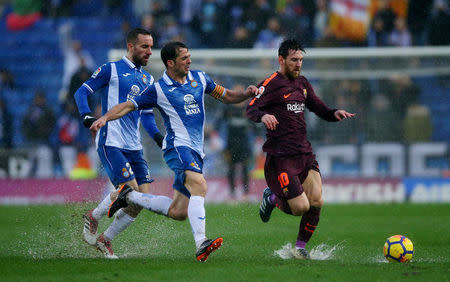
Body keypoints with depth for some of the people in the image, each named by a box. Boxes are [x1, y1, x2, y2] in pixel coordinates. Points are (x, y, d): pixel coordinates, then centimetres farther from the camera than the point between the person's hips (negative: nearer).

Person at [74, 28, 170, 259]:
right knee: (130, 190, -19)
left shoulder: (147, 79, 19)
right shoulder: (111, 70, 0)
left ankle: (105, 240, 12)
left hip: (134, 147, 7)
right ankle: (93, 217, 6)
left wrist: (158, 136, 6)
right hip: (111, 142, -7)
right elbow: (81, 92, 0)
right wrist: (87, 115, -18)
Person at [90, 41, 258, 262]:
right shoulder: (158, 90, -2)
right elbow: (128, 106, 2)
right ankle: (201, 245, -41)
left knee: (178, 213, 5)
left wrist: (246, 94, 4)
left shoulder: (199, 78, 13)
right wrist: (105, 118, -14)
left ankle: (130, 197, 27)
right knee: (199, 185, -32)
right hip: (178, 146, -6)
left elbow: (226, 96, 23)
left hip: (196, 151, 6)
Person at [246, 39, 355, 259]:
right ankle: (272, 198, 20)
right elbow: (251, 109, -16)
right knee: (301, 207, -12)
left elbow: (319, 109, 24)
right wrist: (263, 116, -38)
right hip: (281, 157, -7)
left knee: (316, 202, -8)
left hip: (305, 154, 7)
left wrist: (334, 113, 2)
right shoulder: (271, 84, -6)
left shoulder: (302, 83, 17)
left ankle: (300, 248, 11)